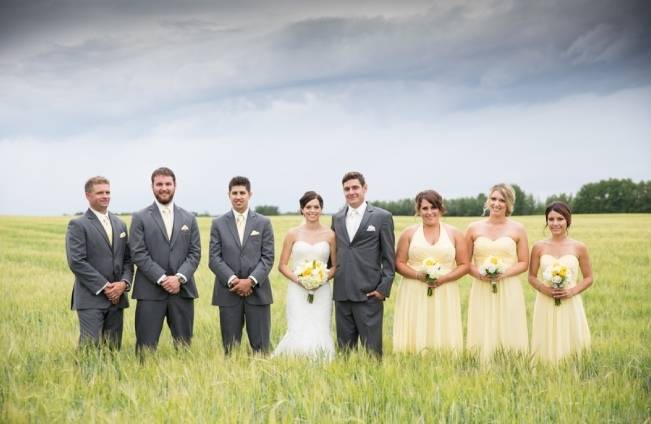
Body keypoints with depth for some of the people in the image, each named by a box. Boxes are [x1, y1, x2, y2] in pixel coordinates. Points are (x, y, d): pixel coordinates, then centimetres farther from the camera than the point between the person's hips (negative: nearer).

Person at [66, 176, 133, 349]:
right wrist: (103, 287, -14)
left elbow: (128, 259, 15)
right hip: (91, 299, -6)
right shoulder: (78, 225, -4)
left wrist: (124, 283, -5)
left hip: (116, 297, 6)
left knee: (113, 349, 6)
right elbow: (76, 261, -12)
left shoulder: (120, 224, 16)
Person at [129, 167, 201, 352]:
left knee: (184, 346, 5)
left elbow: (195, 253, 7)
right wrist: (162, 279, -14)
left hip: (182, 290, 3)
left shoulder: (189, 218, 13)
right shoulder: (140, 218, 3)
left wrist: (179, 277, -9)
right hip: (150, 291, -3)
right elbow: (138, 254, -4)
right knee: (146, 348, -3)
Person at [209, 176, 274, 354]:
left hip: (257, 292, 0)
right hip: (228, 293, 0)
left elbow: (268, 257, 1)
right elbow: (214, 259, 1)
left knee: (261, 348, 0)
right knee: (230, 348, 4)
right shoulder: (218, 224, 7)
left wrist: (251, 280, -12)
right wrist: (232, 280, -13)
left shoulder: (263, 223, 8)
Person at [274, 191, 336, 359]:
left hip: (322, 292, 1)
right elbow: (282, 265, 6)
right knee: (298, 334, -10)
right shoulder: (293, 234, 4)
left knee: (320, 333, -4)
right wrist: (296, 278, -11)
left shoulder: (330, 235, 5)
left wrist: (325, 277, -9)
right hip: (298, 291, -1)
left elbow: (336, 265, 10)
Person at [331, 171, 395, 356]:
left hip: (369, 293, -4)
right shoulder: (337, 218, 13)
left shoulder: (382, 217, 0)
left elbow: (389, 257, -2)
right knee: (344, 347, 9)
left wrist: (383, 288, -8)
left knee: (372, 348, -3)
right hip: (342, 294, 4)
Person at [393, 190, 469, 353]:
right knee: (415, 337, -6)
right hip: (414, 294, 0)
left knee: (444, 337, -4)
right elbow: (399, 263, 6)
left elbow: (464, 265, 6)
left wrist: (444, 278, -10)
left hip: (445, 295, 0)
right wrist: (418, 275, -11)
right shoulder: (409, 233, 7)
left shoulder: (454, 234, 8)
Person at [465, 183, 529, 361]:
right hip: (482, 290, 1)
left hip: (509, 289, -1)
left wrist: (505, 273, -11)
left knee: (508, 333, -2)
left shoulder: (517, 229, 5)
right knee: (483, 335, -1)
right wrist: (478, 273, -10)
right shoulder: (474, 228, 7)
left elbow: (524, 263, 6)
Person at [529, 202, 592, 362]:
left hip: (571, 304, 0)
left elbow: (588, 278, 6)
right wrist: (543, 288, -10)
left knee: (571, 346, 2)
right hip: (546, 304, 0)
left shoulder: (579, 248, 1)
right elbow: (532, 277, 9)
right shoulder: (539, 247, 2)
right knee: (547, 348, 3)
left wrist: (572, 291, -10)